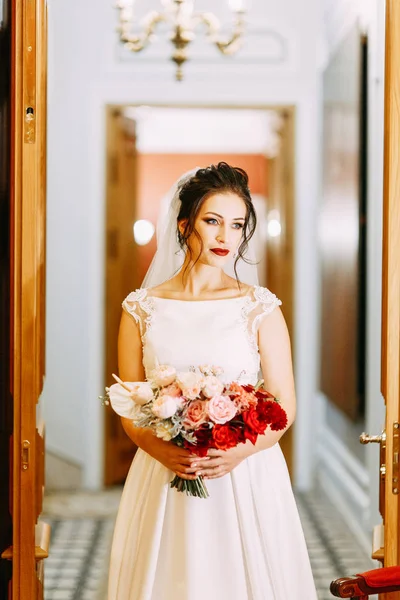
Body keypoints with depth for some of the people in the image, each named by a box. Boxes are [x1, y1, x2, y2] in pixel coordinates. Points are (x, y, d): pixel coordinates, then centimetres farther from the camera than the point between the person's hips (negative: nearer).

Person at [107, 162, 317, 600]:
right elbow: (127, 406, 3)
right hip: (163, 479, 1)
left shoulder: (260, 308, -1)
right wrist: (163, 451, -15)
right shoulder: (141, 309, 2)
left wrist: (238, 453, -18)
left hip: (246, 477, 0)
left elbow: (284, 405, -1)